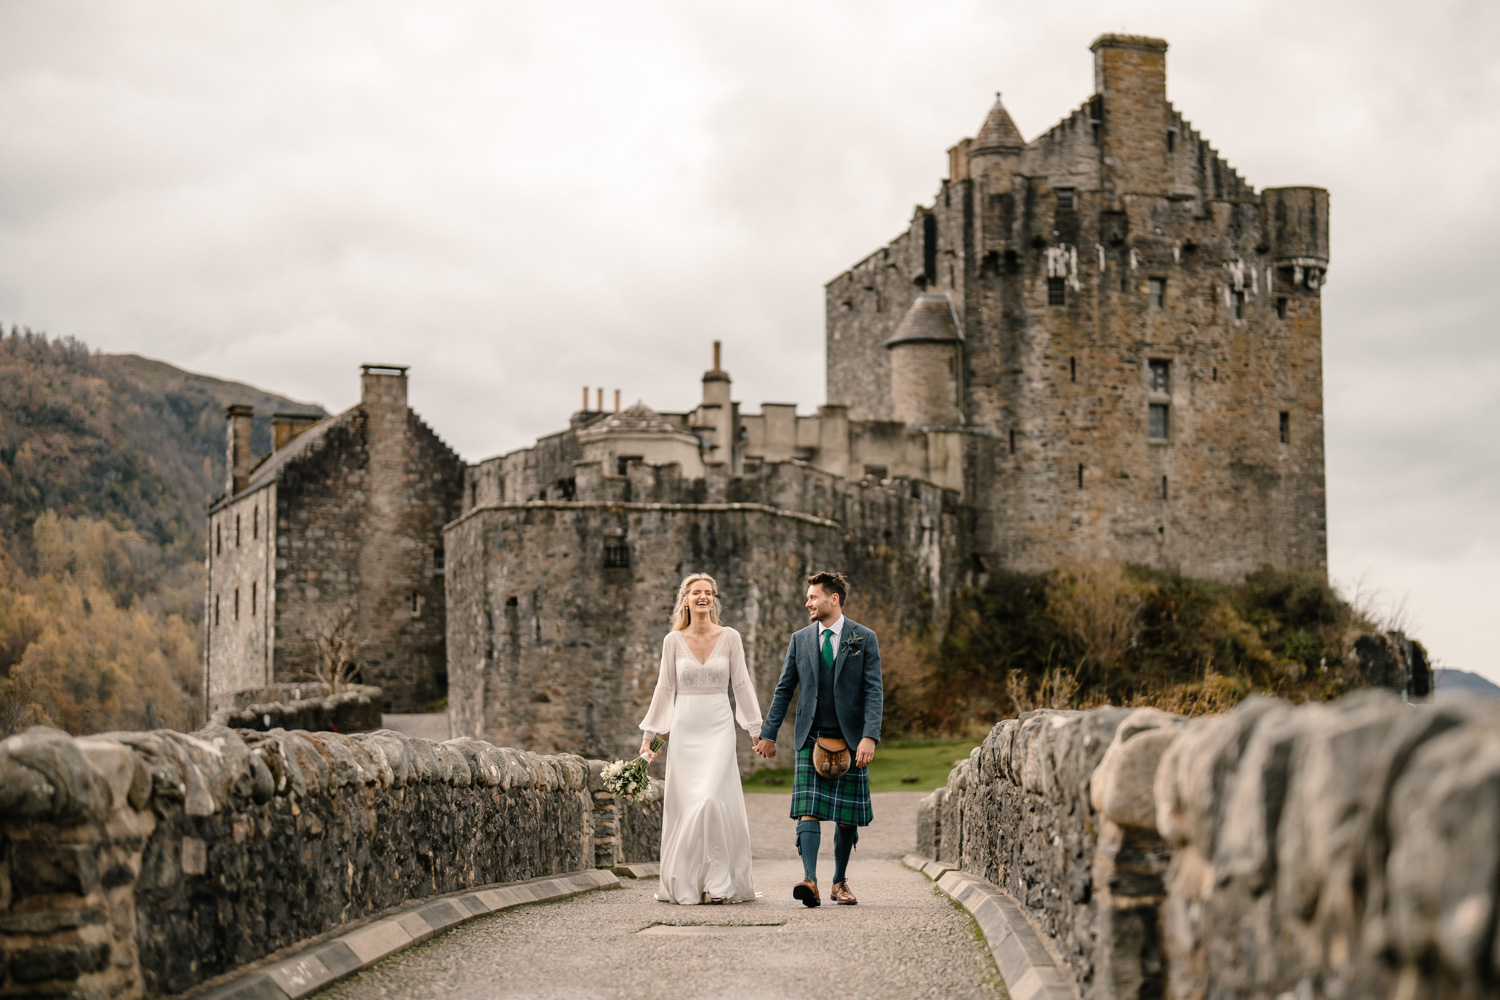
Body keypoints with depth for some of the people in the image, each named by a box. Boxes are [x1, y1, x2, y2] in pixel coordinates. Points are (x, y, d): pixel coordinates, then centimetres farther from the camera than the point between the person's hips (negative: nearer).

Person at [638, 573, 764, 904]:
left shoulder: (730, 638, 2)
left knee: (712, 799, -14)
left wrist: (756, 730, 4)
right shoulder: (673, 640, 5)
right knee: (684, 805, -1)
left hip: (719, 728, -1)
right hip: (684, 728, 1)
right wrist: (648, 734, 10)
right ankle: (685, 883, 7)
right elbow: (665, 689, 10)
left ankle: (719, 882, -9)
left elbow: (742, 685, 6)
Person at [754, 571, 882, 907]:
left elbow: (874, 691, -5)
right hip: (811, 740, 1)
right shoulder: (800, 639, 9)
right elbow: (784, 689, 14)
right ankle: (810, 880, -23)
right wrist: (768, 734, 11)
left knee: (847, 816, 4)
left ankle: (840, 882, 19)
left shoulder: (864, 639, 1)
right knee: (808, 810, -13)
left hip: (850, 740, -1)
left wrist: (870, 737, -16)